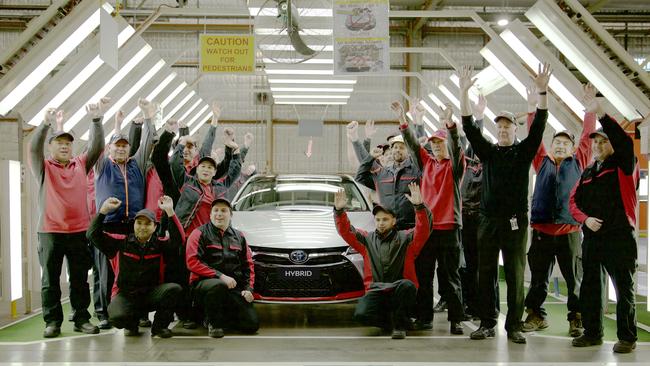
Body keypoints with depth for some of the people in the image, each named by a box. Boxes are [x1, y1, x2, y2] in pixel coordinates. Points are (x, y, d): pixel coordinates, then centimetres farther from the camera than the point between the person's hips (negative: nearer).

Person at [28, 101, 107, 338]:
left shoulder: (81, 164, 12)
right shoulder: (43, 167, 5)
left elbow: (97, 146, 1)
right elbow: (34, 147, -12)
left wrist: (96, 119, -13)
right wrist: (46, 123, -29)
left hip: (79, 231, 2)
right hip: (50, 232, -2)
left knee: (80, 278, 6)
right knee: (50, 279, 1)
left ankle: (81, 319, 13)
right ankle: (53, 321, 6)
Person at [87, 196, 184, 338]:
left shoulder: (160, 244, 2)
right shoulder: (121, 242, 2)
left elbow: (179, 239, -16)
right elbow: (93, 235, -4)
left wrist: (169, 211, -24)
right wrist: (103, 210, -14)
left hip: (151, 294, 1)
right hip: (124, 294, -1)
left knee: (174, 288, -28)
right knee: (117, 317, -33)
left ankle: (159, 326, -4)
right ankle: (131, 324, 9)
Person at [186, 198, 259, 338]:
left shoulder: (239, 236, 18)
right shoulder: (200, 233, 2)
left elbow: (248, 265, 19)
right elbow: (192, 262, -10)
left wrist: (248, 288, 3)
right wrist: (220, 276, -18)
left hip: (234, 288, 4)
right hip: (204, 283, -4)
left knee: (252, 324, -11)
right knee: (219, 285, -42)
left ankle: (221, 318, 18)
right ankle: (213, 322, -13)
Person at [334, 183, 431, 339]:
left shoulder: (406, 238, 8)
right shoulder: (367, 240, 17)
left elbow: (423, 229, -8)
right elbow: (345, 231, 9)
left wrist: (419, 206, -25)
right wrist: (339, 211, -8)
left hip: (399, 292, -2)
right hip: (376, 291, 2)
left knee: (407, 286, -38)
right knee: (361, 314, -27)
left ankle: (400, 324, -12)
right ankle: (391, 321, 4)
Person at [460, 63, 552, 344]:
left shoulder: (523, 152, 7)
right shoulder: (488, 152, 11)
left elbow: (538, 126, -6)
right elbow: (469, 128, 2)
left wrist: (542, 92, -18)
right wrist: (464, 93, -8)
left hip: (516, 220, -2)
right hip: (488, 220, 2)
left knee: (515, 275, 0)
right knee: (486, 274, 4)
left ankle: (514, 326, 4)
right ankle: (487, 323, 10)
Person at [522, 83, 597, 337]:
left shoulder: (578, 164, 10)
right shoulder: (542, 163, 13)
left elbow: (587, 136, 8)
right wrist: (532, 107, 5)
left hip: (569, 231, -1)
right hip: (541, 230, 1)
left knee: (574, 278, 2)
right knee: (538, 277, 7)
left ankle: (577, 318, 9)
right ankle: (536, 315, 17)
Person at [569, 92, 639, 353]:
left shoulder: (624, 166, -1)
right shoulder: (587, 173, 16)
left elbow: (625, 142, -21)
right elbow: (574, 201, 16)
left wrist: (601, 113, -28)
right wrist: (585, 219, -6)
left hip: (619, 237, -6)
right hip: (591, 236, 6)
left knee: (624, 289, -2)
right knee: (590, 287, 10)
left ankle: (627, 337, 6)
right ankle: (592, 333, 20)